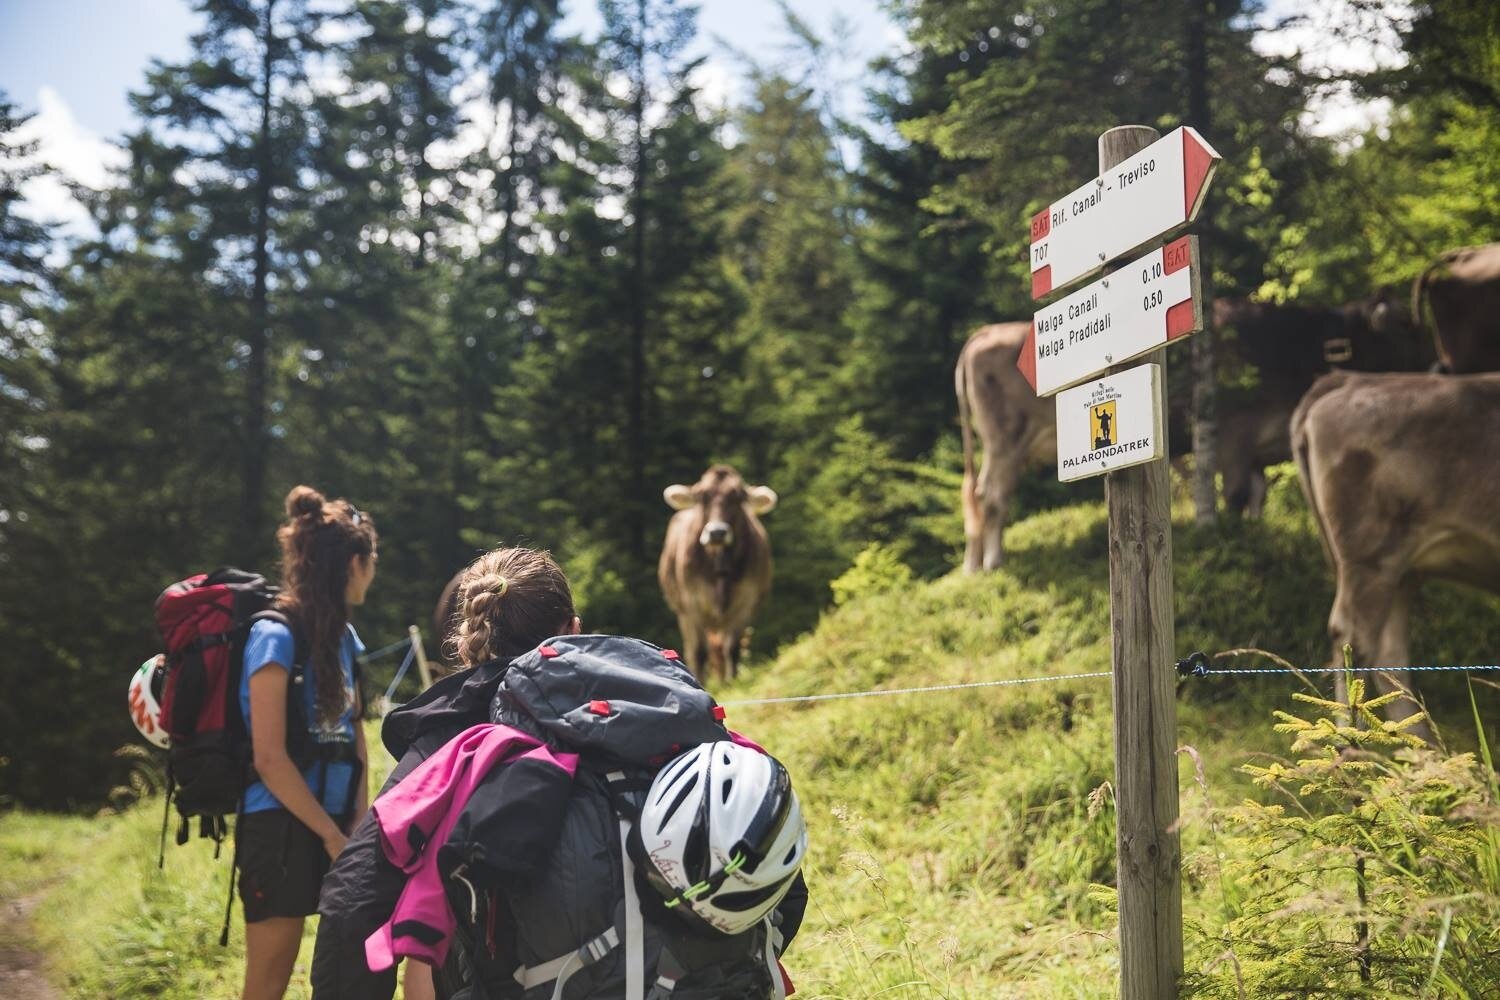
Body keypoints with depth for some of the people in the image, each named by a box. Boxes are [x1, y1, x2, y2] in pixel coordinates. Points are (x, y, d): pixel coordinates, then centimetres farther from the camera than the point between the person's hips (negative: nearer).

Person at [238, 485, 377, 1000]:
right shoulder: (276, 635, -13)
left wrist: (359, 820, 2)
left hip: (337, 826, 7)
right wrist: (332, 836, -12)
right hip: (282, 828, -7)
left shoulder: (342, 635, 9)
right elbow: (270, 758, -16)